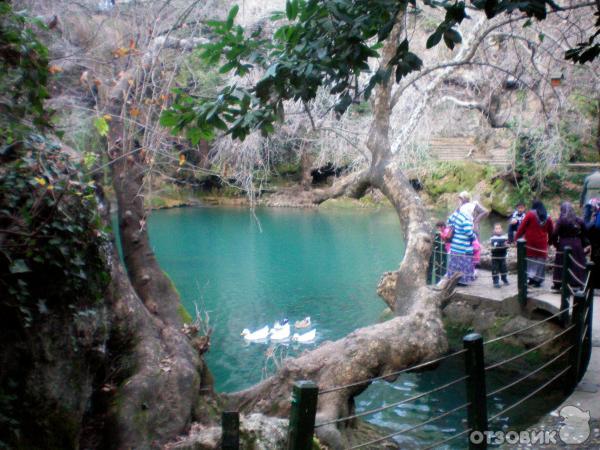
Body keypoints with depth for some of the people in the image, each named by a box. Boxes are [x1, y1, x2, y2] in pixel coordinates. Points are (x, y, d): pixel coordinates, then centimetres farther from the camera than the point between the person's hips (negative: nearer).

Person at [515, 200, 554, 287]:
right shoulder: (547, 217, 7)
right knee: (540, 260, 6)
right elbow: (551, 231, 13)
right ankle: (538, 280, 6)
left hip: (530, 242, -2)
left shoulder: (530, 214, -5)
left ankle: (531, 278, 1)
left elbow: (522, 227, -7)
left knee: (530, 260, 6)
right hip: (542, 243, 2)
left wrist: (516, 237, -1)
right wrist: (550, 241, 26)